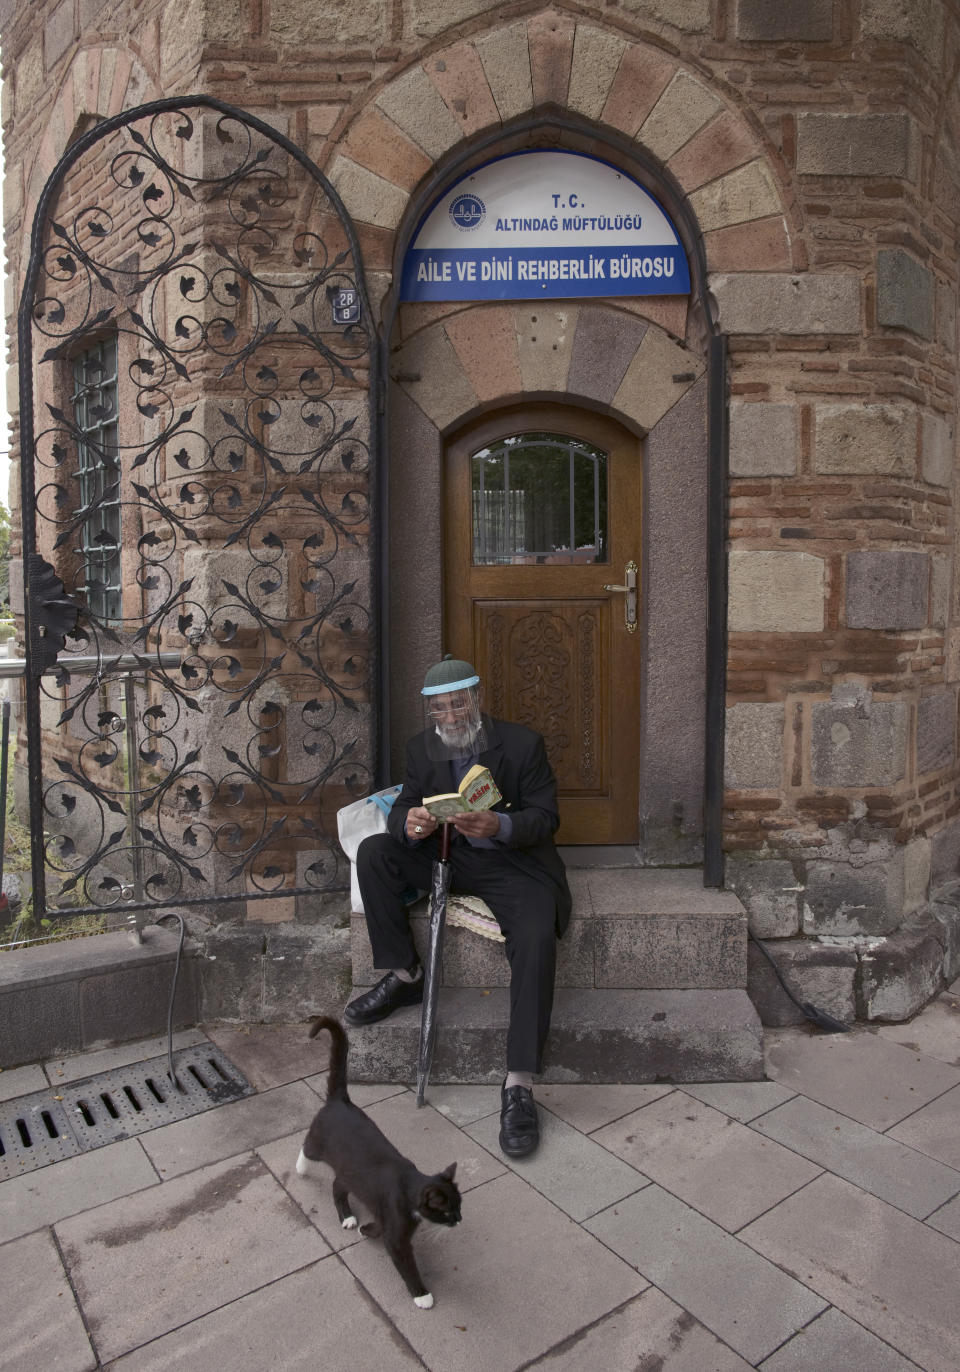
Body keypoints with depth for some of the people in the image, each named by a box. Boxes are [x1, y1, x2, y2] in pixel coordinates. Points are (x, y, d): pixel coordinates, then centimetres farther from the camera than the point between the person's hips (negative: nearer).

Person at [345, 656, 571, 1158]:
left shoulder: (523, 743, -11)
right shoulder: (422, 747, 2)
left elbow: (545, 816, -12)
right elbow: (402, 810, 0)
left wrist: (500, 825, -34)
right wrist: (410, 824, -27)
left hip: (514, 863, -4)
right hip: (448, 856, 5)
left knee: (536, 938, -31)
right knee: (373, 852, -14)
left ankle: (519, 1085, -22)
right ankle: (404, 977, 0)